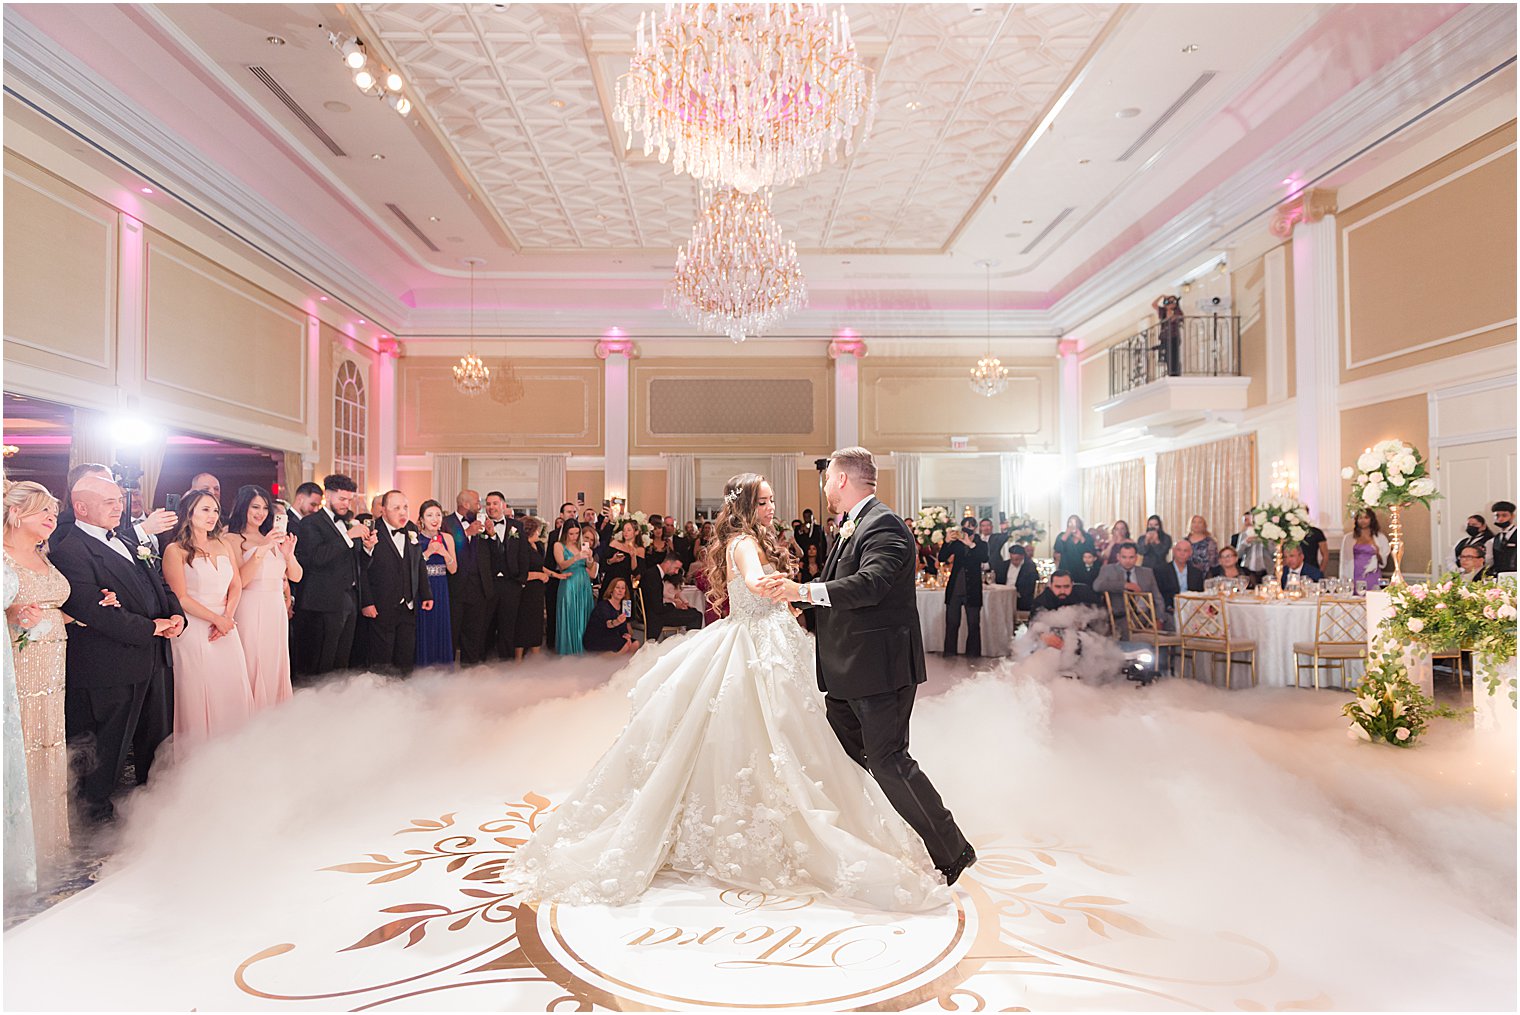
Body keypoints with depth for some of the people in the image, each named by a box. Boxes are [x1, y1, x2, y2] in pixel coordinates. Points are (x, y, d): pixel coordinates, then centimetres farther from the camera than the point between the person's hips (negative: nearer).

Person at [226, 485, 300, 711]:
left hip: (276, 610, 6)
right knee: (252, 667, -2)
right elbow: (240, 580, -15)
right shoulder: (233, 538, -3)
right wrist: (261, 549, -23)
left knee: (275, 666, 9)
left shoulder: (273, 537, 15)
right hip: (250, 610, -6)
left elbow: (296, 576, 9)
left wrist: (289, 554, -10)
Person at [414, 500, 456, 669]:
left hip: (441, 591, 4)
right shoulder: (414, 538, -6)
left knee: (441, 629, 8)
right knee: (423, 632, 1)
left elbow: (453, 569, 4)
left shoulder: (447, 538, 4)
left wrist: (445, 553, -12)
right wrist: (428, 552, -19)